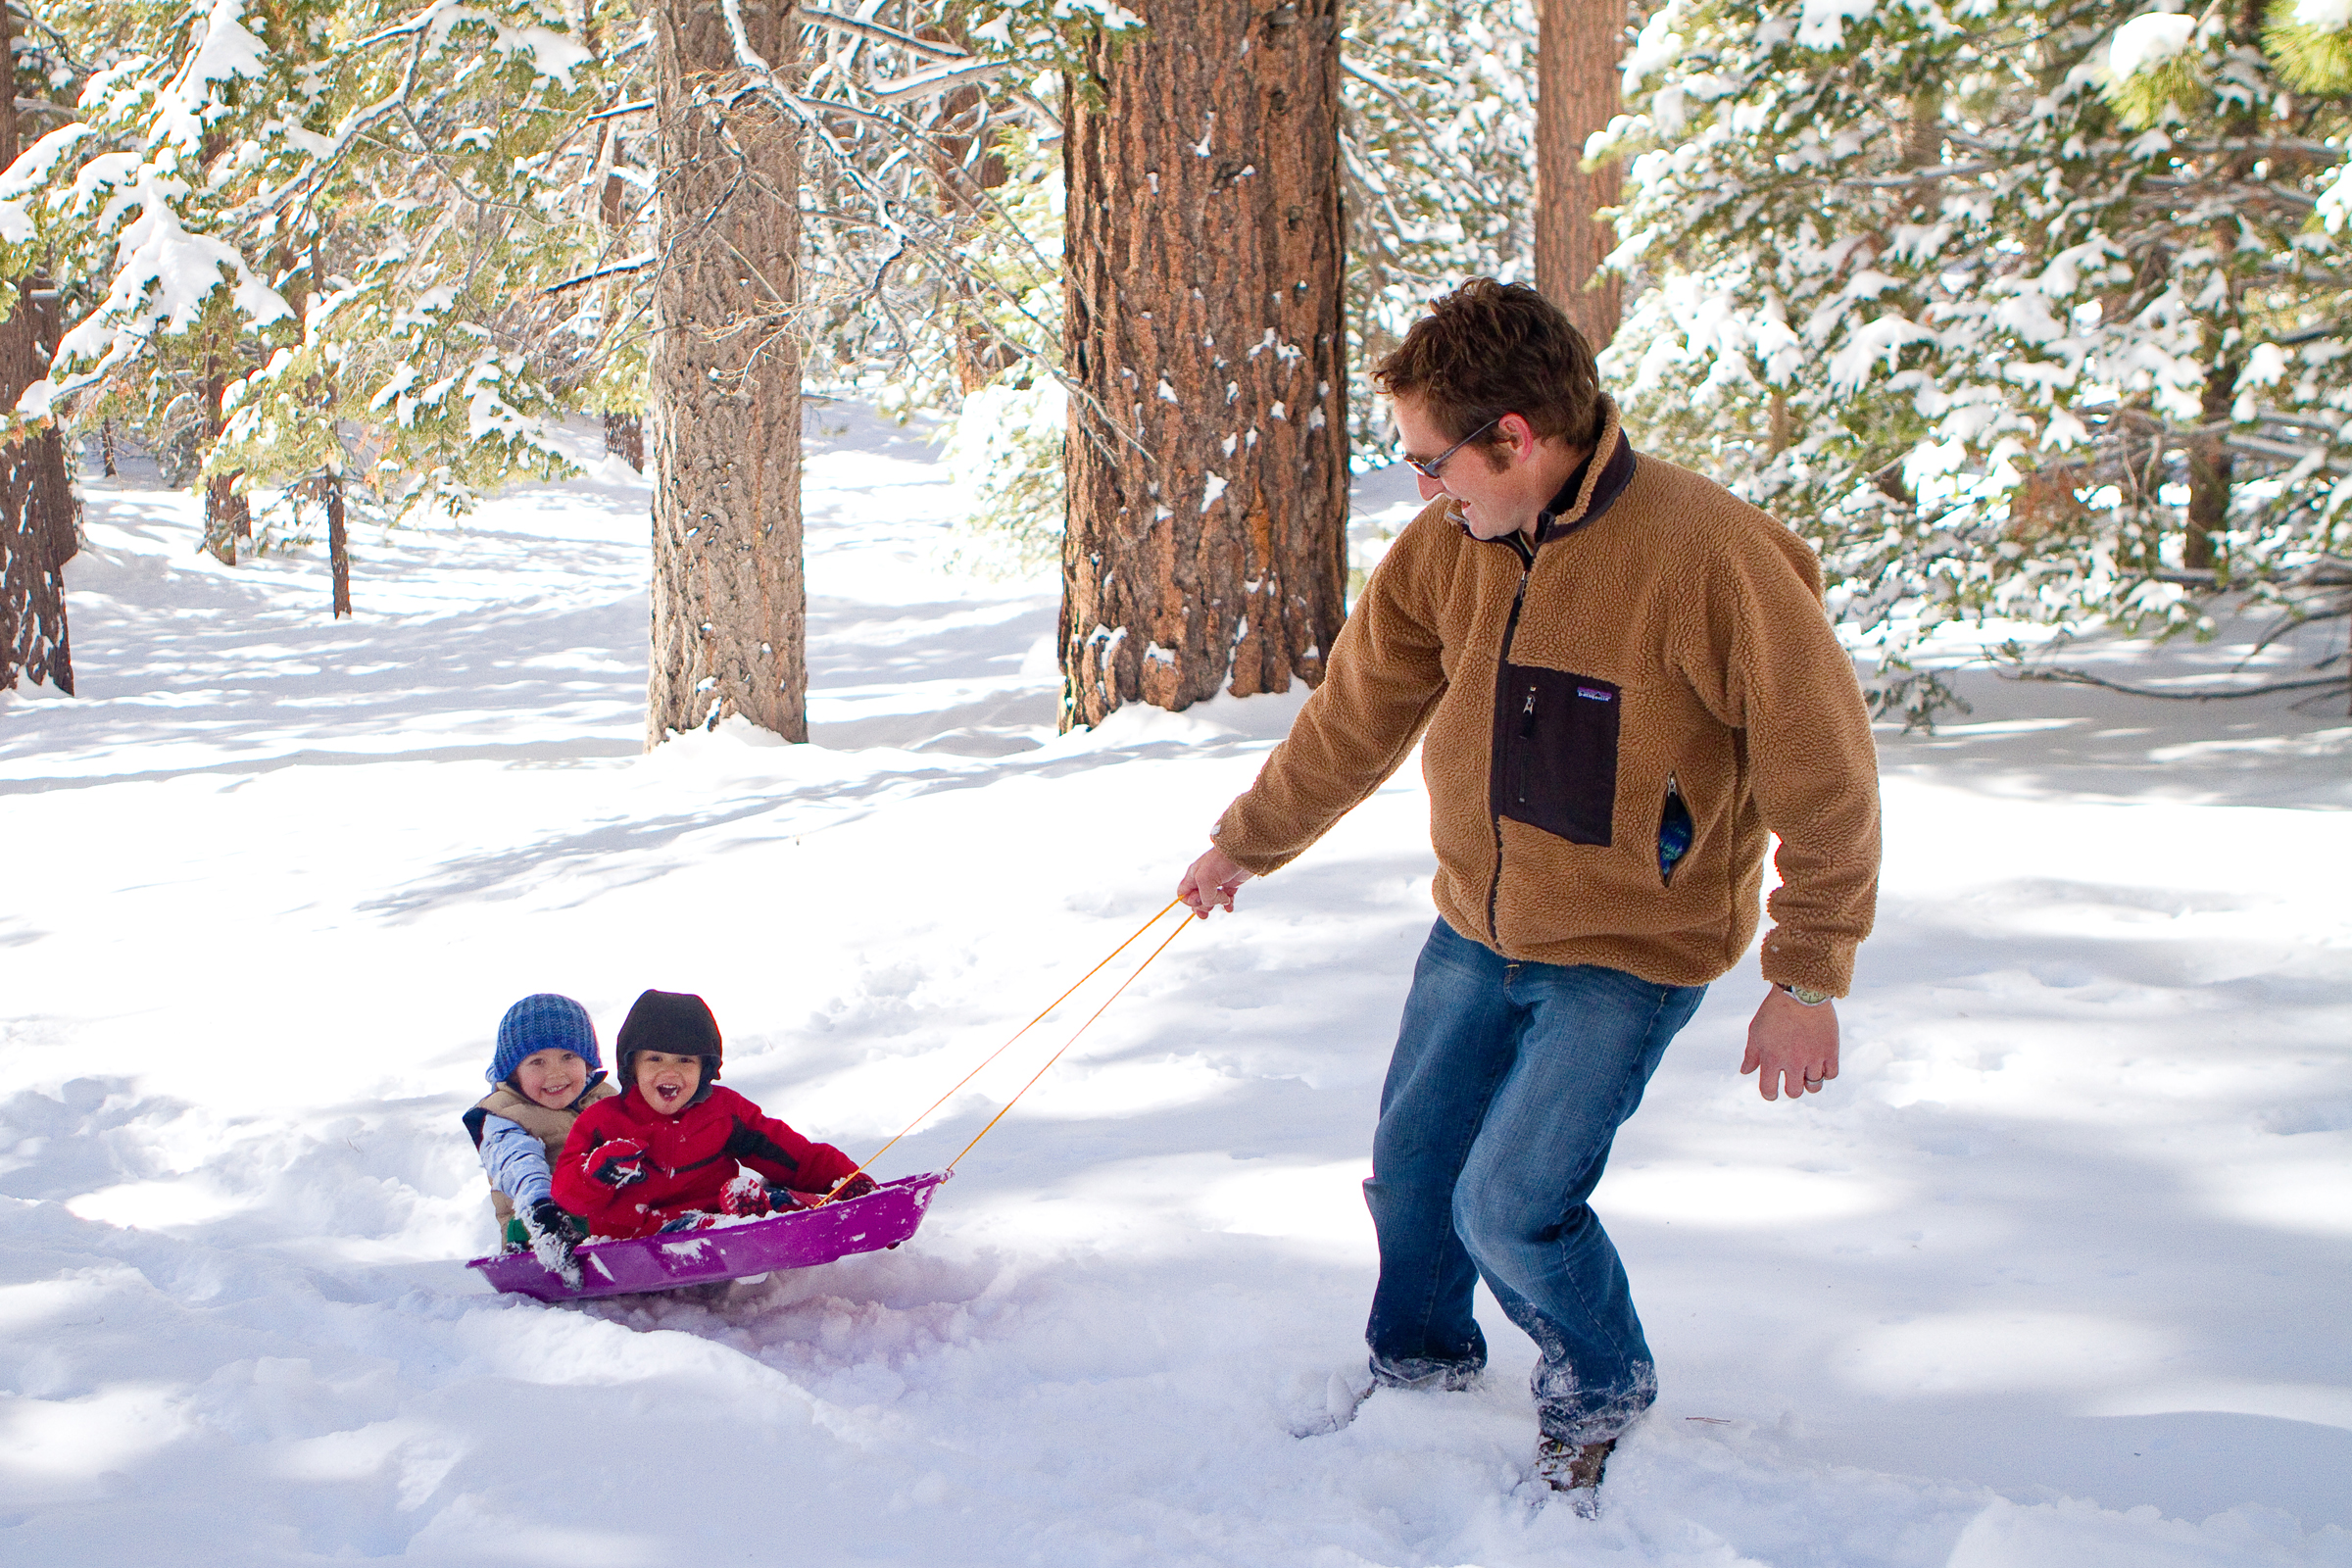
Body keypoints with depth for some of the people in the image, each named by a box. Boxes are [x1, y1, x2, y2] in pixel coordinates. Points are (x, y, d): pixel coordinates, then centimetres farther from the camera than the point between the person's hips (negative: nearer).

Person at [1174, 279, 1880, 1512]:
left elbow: (1822, 772, -17)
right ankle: (1418, 1362, 43)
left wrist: (1807, 981, -15)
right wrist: (1245, 844, 21)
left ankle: (1604, 1392, 20)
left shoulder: (1709, 556, -25)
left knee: (1510, 1204, -10)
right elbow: (1356, 715, 11)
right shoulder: (1447, 546, -6)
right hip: (1475, 930, 6)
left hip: (1630, 952, -6)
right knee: (1410, 1168, 14)